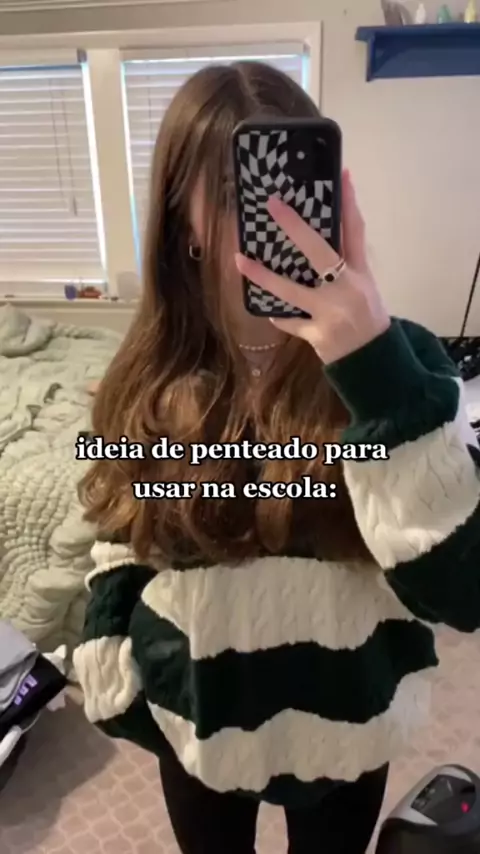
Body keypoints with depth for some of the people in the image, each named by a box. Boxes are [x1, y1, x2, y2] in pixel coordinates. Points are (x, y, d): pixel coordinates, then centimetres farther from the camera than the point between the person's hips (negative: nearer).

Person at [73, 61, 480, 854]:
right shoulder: (151, 379, -14)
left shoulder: (397, 357, -21)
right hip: (193, 720, 2)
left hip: (343, 725, -1)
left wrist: (378, 372, -40)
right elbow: (123, 535, 1)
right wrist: (110, 676, -1)